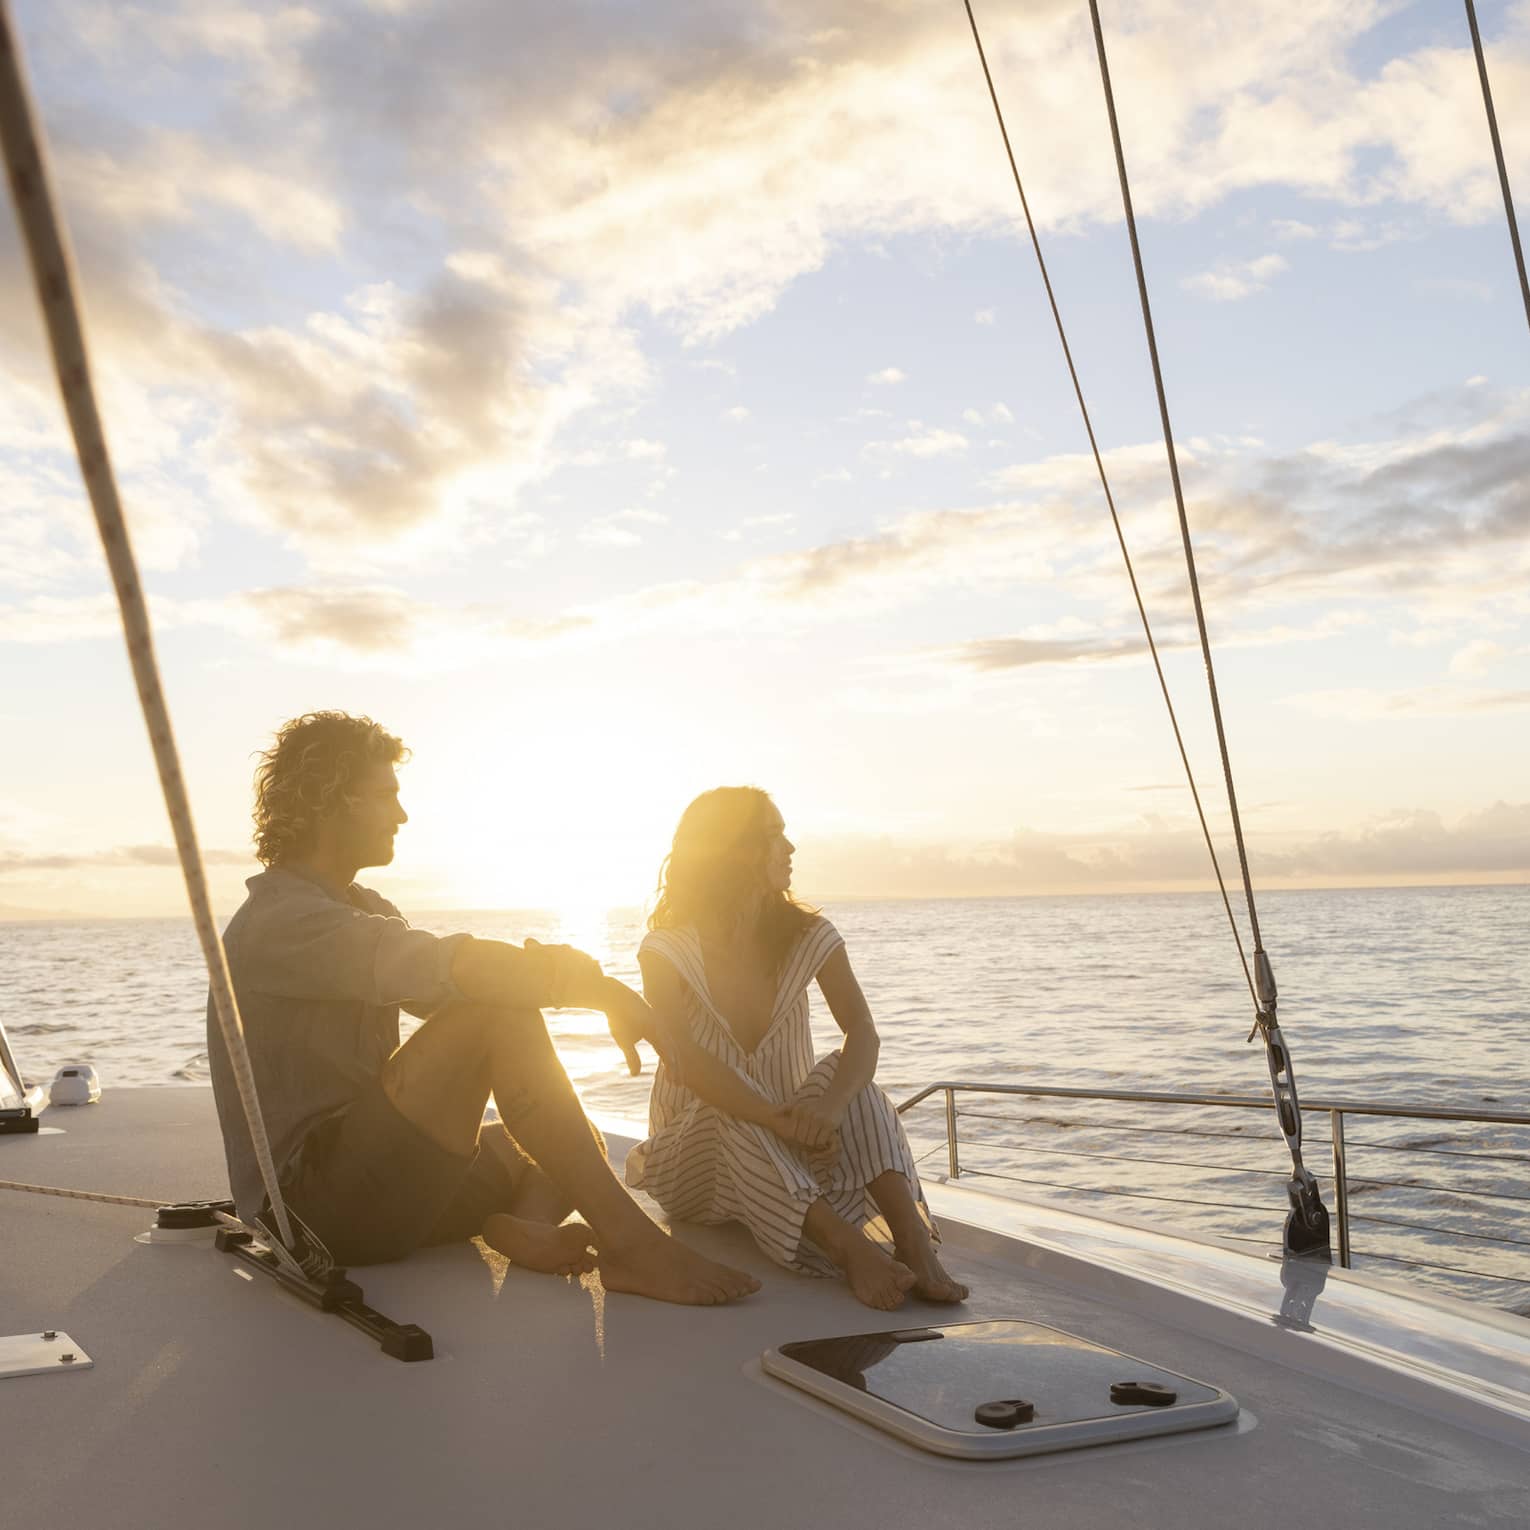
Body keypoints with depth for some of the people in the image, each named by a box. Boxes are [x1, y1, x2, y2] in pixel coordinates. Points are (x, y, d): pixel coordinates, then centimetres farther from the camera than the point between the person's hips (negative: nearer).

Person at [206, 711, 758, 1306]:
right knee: (500, 1013, -26)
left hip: (367, 1163, 10)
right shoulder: (279, 922, -15)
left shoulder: (361, 908, 19)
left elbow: (443, 986, 6)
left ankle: (521, 1225, -23)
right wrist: (601, 987, -21)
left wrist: (553, 971, -16)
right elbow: (448, 969, -29)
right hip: (313, 1201, -10)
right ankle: (629, 1241, -26)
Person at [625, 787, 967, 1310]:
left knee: (847, 1077, -25)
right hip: (697, 1156, -2)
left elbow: (862, 1032, -16)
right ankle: (852, 1250, -45)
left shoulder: (807, 936, -1)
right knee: (733, 1124, -35)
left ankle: (915, 1243, -37)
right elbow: (685, 1061, -27)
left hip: (785, 1150, 3)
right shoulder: (667, 952, -11)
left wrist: (831, 1105, -38)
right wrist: (775, 1119, -43)